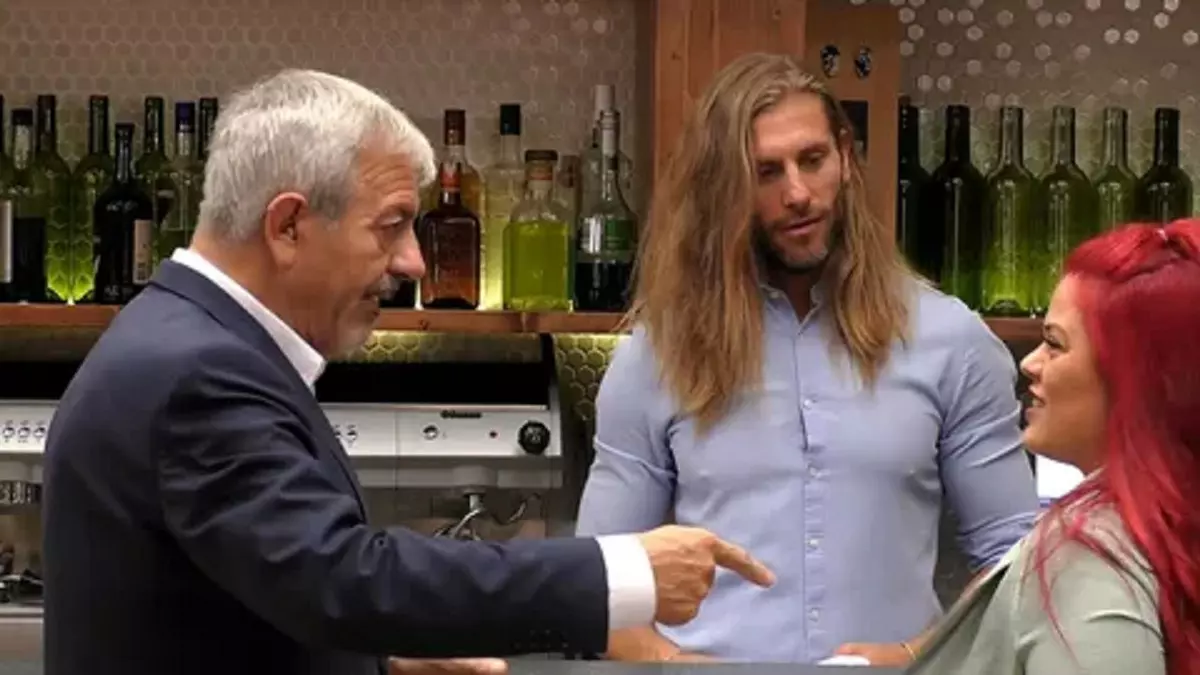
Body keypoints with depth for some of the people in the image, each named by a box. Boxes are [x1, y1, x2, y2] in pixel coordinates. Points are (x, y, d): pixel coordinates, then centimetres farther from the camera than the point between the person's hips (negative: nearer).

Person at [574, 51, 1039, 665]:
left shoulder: (947, 340, 1)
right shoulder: (656, 354, 2)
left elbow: (1013, 552, 5)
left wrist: (918, 655, -10)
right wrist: (665, 659, -12)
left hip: (899, 657, 0)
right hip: (711, 663, 0)